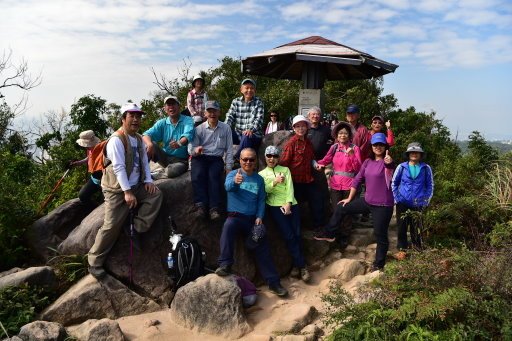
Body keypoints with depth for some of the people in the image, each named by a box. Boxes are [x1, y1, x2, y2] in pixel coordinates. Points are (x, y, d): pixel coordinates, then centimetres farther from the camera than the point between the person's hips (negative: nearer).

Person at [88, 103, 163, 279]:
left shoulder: (139, 139, 10)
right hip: (117, 189, -8)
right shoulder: (117, 140, -17)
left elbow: (144, 161, 11)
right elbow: (118, 167, -23)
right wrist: (127, 192, -26)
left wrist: (148, 180, -5)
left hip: (136, 186, 8)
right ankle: (95, 261, 3)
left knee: (155, 194, -12)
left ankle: (136, 228, -9)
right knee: (112, 225, -11)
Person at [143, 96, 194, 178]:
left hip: (181, 160, -4)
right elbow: (146, 134, -8)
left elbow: (187, 135, -27)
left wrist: (179, 143, -50)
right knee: (148, 145, -20)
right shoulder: (162, 123, 5)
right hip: (165, 157, 4)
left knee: (171, 172, -36)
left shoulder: (188, 120, -7)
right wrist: (150, 145, -32)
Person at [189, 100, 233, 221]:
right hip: (200, 157, 0)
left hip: (216, 158, 0)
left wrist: (228, 167, -1)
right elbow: (190, 148, 1)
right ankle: (201, 204, -33)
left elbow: (229, 149, 10)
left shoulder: (225, 128, 11)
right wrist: (196, 150, -24)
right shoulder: (199, 128, 8)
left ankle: (214, 207, -35)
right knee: (198, 174, -32)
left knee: (214, 175, -31)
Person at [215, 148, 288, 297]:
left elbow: (261, 200, 8)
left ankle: (273, 282, 5)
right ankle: (225, 265, -33)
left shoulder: (259, 179, 10)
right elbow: (228, 185, -26)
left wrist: (259, 217, -9)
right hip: (235, 216, -3)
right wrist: (235, 181, -51)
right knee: (228, 227, -36)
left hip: (252, 219, 4)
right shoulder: (233, 174, -3)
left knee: (263, 247, -3)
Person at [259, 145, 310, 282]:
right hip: (275, 206, -2)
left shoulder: (285, 170, 18)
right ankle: (302, 266, -4)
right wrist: (275, 182, -16)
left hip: (291, 204, 2)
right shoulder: (262, 174, 16)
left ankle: (297, 265, 5)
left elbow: (290, 187, 6)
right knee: (289, 235, -13)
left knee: (297, 234, -10)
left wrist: (288, 203, -9)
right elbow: (264, 190, 1)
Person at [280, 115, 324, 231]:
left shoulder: (308, 142, 11)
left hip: (308, 179, 7)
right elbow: (284, 162, -13)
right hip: (296, 180, -7)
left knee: (318, 199, 9)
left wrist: (315, 164, 3)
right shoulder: (291, 143, -10)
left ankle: (319, 225, 24)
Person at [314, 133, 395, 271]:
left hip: (383, 205, -6)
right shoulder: (367, 162, 6)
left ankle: (379, 264, 21)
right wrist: (349, 198, 13)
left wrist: (389, 165, -57)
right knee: (341, 207, 12)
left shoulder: (387, 162, -13)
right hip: (367, 201, 7)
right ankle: (329, 234, 25)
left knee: (380, 234, 4)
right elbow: (357, 180, 12)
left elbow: (390, 179, -36)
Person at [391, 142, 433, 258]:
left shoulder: (426, 168, -1)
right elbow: (394, 183, 5)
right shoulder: (401, 167, -2)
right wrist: (396, 198, -2)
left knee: (416, 227, 9)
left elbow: (430, 186, 6)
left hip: (418, 204, 0)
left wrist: (426, 201, 0)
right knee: (402, 226, 5)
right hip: (403, 203, 0)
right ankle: (402, 249, 19)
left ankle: (418, 249, 27)